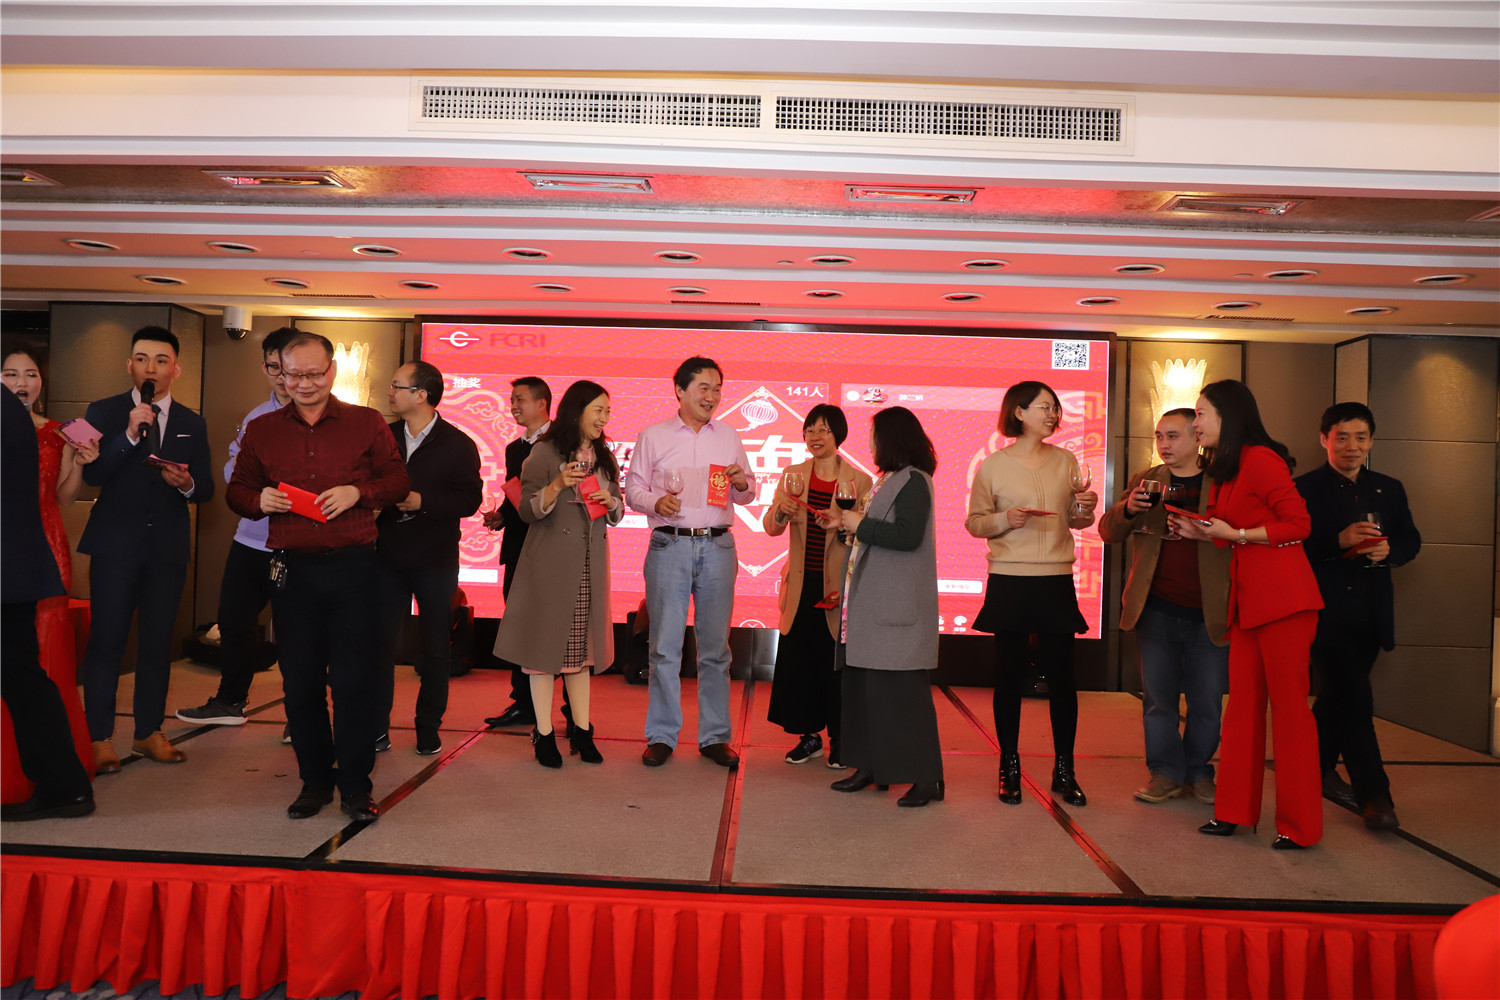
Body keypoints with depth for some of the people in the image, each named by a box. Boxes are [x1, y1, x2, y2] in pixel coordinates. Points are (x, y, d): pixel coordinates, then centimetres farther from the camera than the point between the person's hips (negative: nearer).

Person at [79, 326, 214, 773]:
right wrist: (129, 434, -21)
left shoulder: (192, 424, 10)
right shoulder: (104, 412, 2)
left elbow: (206, 489, 8)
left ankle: (149, 732, 20)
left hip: (168, 547, 3)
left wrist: (187, 483, -15)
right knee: (106, 641, -1)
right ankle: (100, 739, 9)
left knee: (157, 642, 9)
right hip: (115, 545, -2)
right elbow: (92, 474, -10)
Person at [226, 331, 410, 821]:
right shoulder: (261, 431, 13)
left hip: (353, 568, -2)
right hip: (292, 570, 3)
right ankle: (315, 780, 23)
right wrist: (259, 500, -5)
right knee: (300, 682, 7)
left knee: (355, 680, -2)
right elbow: (237, 491, 18)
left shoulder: (367, 424, 6)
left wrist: (357, 492, -12)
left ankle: (355, 785, 11)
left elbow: (399, 481, 6)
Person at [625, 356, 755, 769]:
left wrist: (742, 483, -4)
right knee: (665, 646, 0)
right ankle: (661, 735, 11)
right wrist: (656, 501, -14)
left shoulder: (728, 437, 14)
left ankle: (714, 736, 14)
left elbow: (747, 494, 18)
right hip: (669, 546, -2)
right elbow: (633, 488, 6)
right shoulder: (653, 436, 7)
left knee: (715, 646, 5)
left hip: (718, 547, 2)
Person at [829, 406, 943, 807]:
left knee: (900, 691, -7)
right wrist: (846, 523, 15)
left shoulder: (913, 481, -11)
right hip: (870, 605, 10)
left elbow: (907, 536, -23)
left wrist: (860, 525, -15)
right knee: (863, 686, 12)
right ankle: (872, 766, 22)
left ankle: (927, 778, 1)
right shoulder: (888, 479, 17)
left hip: (896, 608, -10)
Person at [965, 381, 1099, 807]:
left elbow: (1075, 520, 16)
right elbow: (974, 522, 2)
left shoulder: (1065, 461, 9)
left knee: (1061, 677, 5)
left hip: (1056, 580, 2)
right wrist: (1005, 520, -15)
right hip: (1009, 581, -2)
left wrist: (1085, 510, -5)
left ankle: (1064, 771, 18)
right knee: (1009, 675, 5)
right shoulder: (993, 465, 0)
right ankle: (1009, 768, 18)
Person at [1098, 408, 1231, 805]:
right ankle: (1166, 773, 20)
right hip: (1157, 609, 2)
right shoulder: (1145, 481, 9)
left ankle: (1198, 773, 25)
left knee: (1206, 702, 7)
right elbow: (1109, 531, 5)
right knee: (1158, 698, 7)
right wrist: (1128, 509, -14)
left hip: (1210, 612, -1)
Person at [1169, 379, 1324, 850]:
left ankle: (1299, 826, 6)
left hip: (1282, 598, -9)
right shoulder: (1224, 471, 18)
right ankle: (1234, 810, 16)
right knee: (1243, 704, 9)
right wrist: (1201, 532, 11)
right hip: (1248, 599, 9)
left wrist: (1235, 534, -15)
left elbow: (1297, 523, -14)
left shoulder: (1259, 459, -11)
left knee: (1289, 705, -3)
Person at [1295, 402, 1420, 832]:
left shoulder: (1389, 490, 14)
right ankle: (1373, 794, -4)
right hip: (1325, 612, -5)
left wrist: (1389, 549, -9)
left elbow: (1411, 540, 13)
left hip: (1370, 614, 5)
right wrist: (1338, 540, -25)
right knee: (1352, 699, -8)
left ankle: (1316, 764, 36)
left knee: (1339, 696, 16)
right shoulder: (1304, 489, -3)